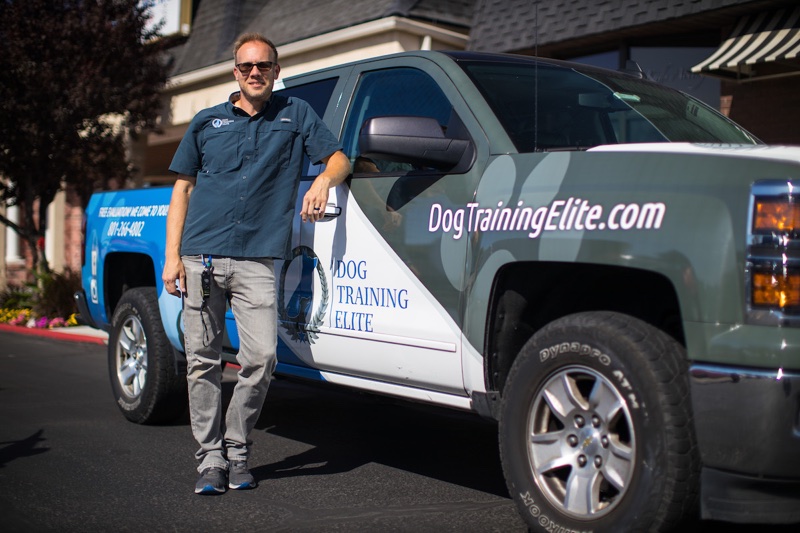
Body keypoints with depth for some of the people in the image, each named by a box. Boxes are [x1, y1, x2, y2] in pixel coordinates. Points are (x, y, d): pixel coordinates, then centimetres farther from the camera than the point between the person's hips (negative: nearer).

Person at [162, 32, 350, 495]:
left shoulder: (296, 115, 13)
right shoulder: (207, 122, 16)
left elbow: (340, 160, 11)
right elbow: (183, 188, 16)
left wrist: (324, 180, -15)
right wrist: (172, 256, 6)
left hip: (256, 260, -1)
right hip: (201, 258, 2)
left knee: (261, 357, -11)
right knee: (203, 361, 1)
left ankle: (237, 449, 9)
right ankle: (211, 458, 11)